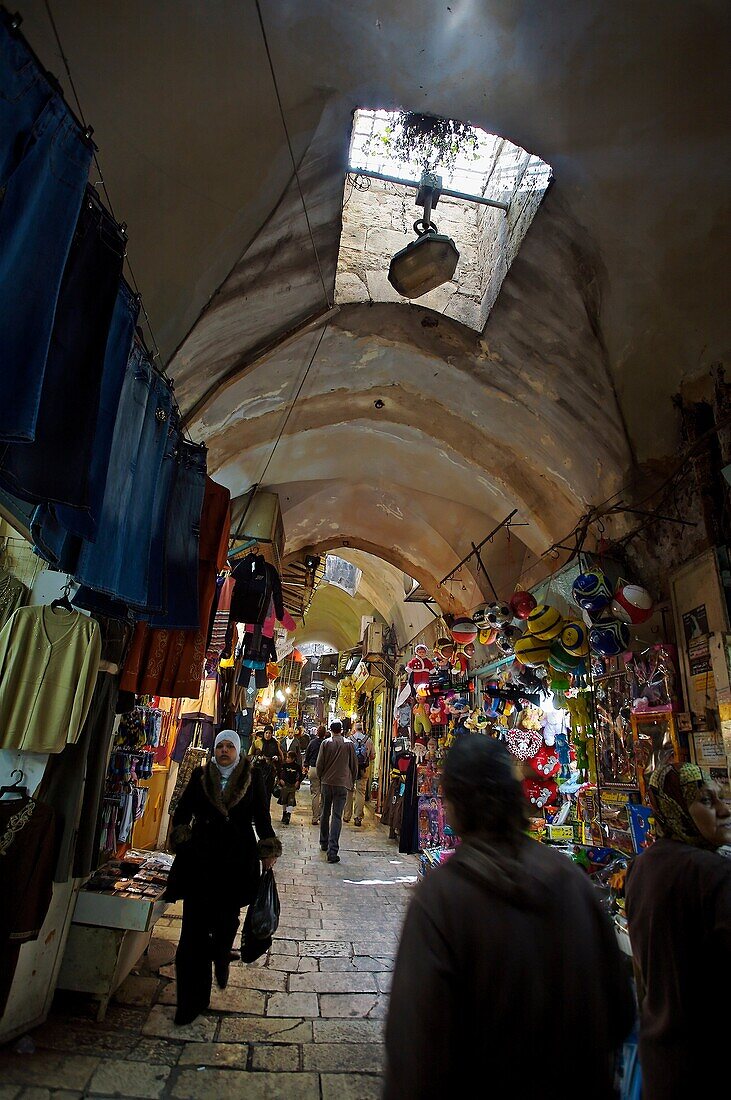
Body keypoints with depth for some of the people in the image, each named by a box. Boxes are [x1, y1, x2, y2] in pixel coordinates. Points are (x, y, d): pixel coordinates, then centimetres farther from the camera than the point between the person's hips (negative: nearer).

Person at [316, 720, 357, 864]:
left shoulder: (326, 743, -1)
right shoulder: (348, 744, 0)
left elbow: (319, 764, -1)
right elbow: (354, 766, 5)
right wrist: (352, 782, 17)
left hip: (326, 783, 1)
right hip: (342, 784, -1)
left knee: (325, 814, 18)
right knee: (337, 817, -2)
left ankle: (324, 843, 31)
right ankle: (332, 851, -9)